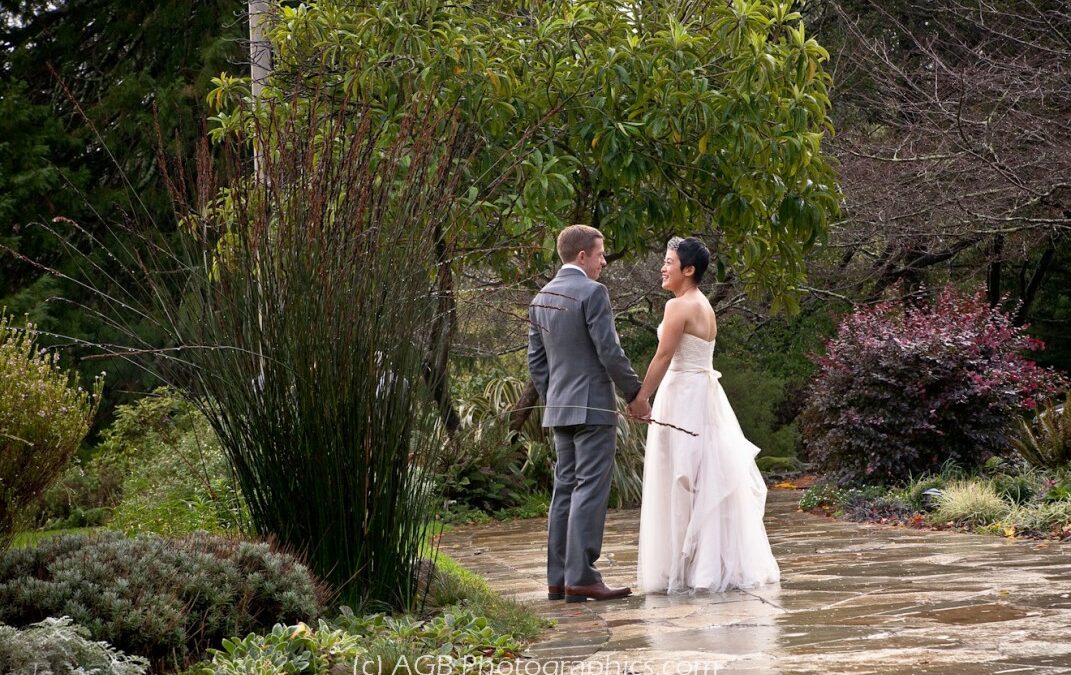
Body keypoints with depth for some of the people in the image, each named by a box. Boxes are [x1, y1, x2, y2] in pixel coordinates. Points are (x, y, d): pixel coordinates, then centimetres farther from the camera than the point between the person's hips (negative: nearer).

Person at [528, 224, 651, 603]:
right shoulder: (592, 293, -12)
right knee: (590, 491, -8)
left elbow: (536, 360, 15)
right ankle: (581, 578, -12)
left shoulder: (541, 298, 13)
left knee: (566, 489, 10)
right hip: (593, 407, -8)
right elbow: (609, 352, -15)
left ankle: (559, 578, 10)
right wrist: (634, 394, -5)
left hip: (559, 408, 8)